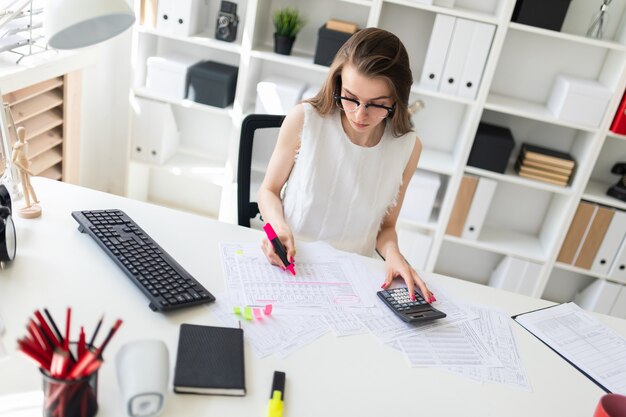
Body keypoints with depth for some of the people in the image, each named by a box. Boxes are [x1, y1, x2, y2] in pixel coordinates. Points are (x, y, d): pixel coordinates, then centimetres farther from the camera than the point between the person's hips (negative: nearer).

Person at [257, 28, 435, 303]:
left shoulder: (407, 147, -5)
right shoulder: (304, 120, -10)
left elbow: (386, 226, 8)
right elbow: (269, 190, 4)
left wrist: (392, 253, -13)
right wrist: (278, 225, -17)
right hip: (288, 262, -1)